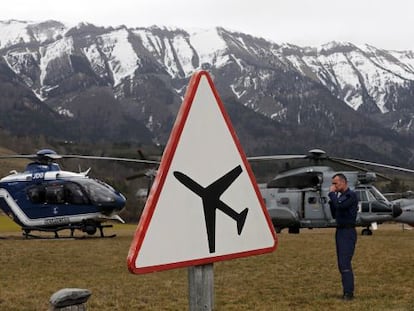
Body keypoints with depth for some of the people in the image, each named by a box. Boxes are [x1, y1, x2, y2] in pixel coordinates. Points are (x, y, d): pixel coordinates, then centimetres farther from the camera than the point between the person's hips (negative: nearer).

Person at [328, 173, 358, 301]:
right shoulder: (340, 196, 17)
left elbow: (339, 205, -25)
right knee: (342, 264, 9)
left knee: (345, 263, -15)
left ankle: (349, 293, -15)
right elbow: (335, 215, 20)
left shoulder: (351, 195, -10)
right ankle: (347, 292, 12)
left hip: (348, 232, -9)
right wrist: (331, 201, 8)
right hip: (340, 231, 9)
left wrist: (332, 193, -10)